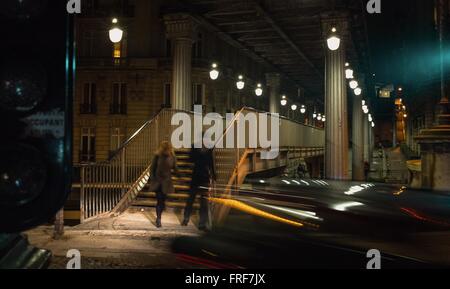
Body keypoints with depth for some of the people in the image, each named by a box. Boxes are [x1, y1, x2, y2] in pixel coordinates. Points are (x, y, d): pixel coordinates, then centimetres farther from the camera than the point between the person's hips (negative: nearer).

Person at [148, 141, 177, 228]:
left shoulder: (172, 157, -5)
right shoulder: (157, 156, -7)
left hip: (166, 181, 1)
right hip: (157, 181, -1)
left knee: (163, 200, 6)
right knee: (159, 200, -3)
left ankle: (158, 217, 20)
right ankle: (158, 219, 4)